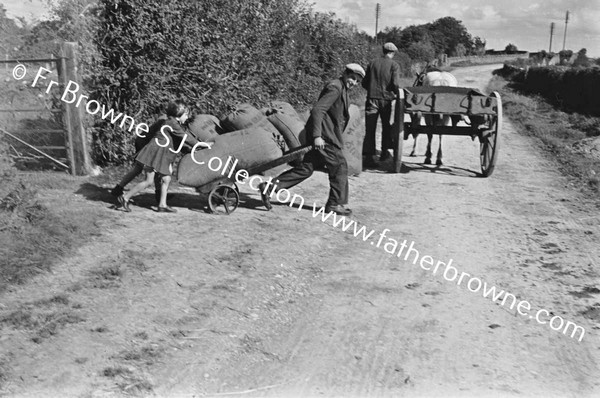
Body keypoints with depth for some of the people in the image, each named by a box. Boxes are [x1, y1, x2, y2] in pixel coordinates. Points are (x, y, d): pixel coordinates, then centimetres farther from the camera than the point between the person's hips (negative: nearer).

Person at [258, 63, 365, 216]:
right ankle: (336, 203, 12)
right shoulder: (334, 87, -13)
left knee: (306, 168, 9)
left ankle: (269, 187, 9)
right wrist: (317, 136, -28)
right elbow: (317, 110, -22)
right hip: (324, 136, -10)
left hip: (321, 135, 10)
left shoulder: (341, 89, 19)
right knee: (339, 167, 0)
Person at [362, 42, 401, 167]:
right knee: (386, 126, 17)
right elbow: (395, 84, -12)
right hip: (386, 99, -2)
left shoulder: (373, 64, 9)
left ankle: (369, 156, -6)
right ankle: (384, 152, 25)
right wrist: (397, 93, 7)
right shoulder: (394, 65, -2)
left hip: (372, 98, 2)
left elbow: (364, 83, 9)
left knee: (370, 128, 0)